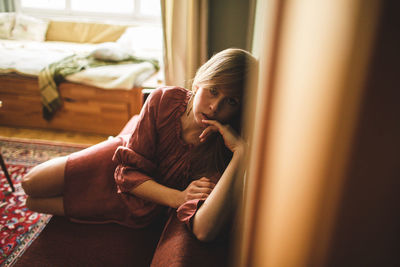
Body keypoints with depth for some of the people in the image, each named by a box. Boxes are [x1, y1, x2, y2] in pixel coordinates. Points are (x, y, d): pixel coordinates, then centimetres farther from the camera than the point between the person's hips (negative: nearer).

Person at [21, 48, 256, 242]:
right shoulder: (165, 100, -29)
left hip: (142, 204, -1)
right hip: (116, 161, 2)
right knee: (30, 184, 15)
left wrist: (241, 154, -51)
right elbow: (128, 170, -21)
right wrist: (178, 197, -35)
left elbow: (204, 230, -49)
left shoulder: (224, 152, -33)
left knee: (34, 203, 0)